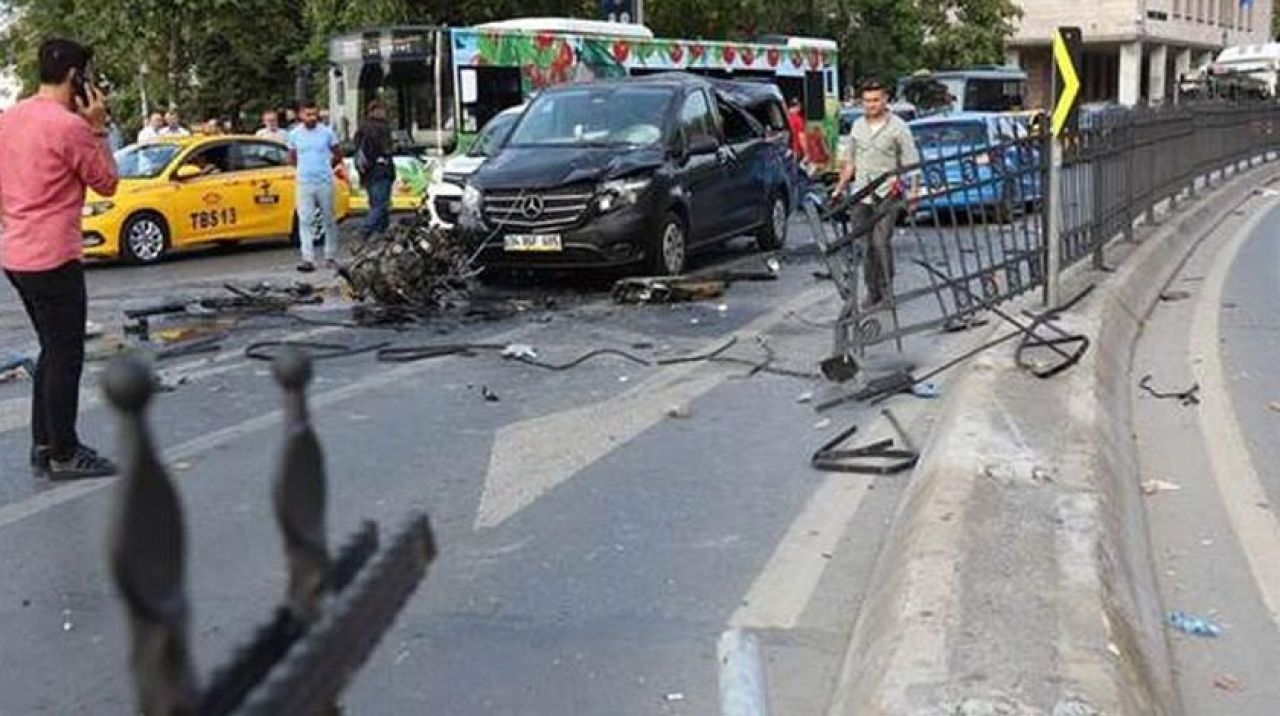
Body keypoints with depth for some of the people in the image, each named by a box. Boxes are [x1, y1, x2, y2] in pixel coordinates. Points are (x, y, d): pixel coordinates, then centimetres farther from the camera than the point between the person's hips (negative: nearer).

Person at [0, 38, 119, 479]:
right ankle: (64, 454, 5)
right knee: (66, 356, 0)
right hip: (53, 257, -9)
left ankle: (43, 445, 22)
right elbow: (107, 183, -6)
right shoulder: (69, 125, -16)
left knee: (53, 351, 18)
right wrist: (98, 128, -3)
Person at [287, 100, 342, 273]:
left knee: (329, 220, 8)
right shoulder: (294, 134, 3)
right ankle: (308, 259, -10)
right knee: (305, 221, -7)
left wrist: (326, 167, 7)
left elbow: (338, 155, 9)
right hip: (304, 184, 1)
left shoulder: (327, 132, -1)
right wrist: (306, 168, 9)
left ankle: (331, 256, 21)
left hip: (325, 183, -1)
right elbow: (291, 158, 16)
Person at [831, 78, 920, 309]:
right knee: (865, 246, 5)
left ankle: (887, 290, -6)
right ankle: (873, 292, 14)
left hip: (887, 195, -5)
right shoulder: (857, 126, 14)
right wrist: (839, 188, 19)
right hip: (861, 195, 5)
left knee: (881, 241, -15)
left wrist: (913, 191, -15)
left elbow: (911, 163, -4)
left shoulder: (898, 127, -1)